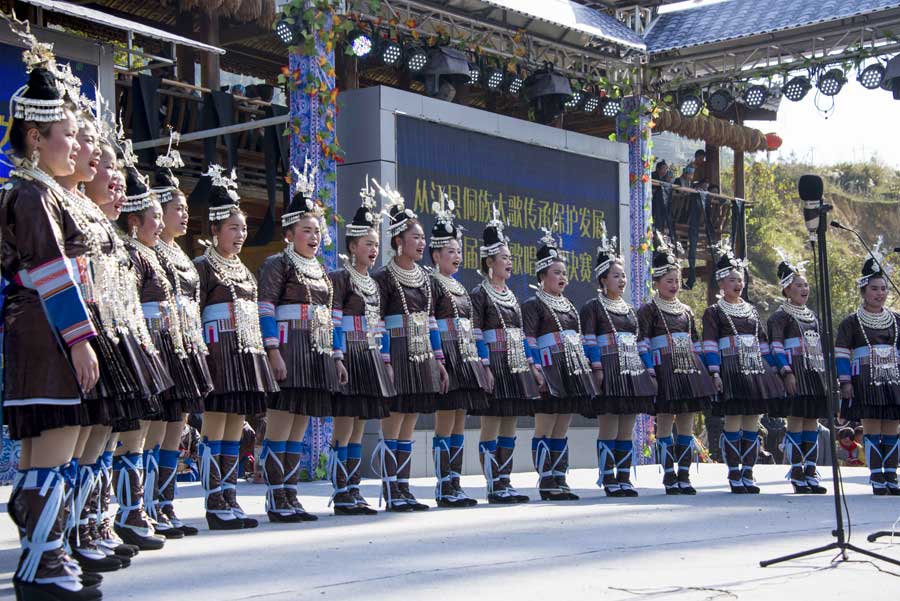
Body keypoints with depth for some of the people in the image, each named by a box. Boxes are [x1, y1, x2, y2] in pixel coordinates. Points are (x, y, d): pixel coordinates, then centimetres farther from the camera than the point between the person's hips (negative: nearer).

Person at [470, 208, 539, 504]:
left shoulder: (511, 296, 17)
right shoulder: (479, 294, -6)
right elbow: (476, 336, -12)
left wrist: (531, 365, 15)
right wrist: (484, 368, -19)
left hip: (515, 367, 8)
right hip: (494, 365, -8)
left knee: (509, 427, 8)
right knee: (491, 427, -4)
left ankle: (504, 482, 12)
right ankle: (493, 487, -1)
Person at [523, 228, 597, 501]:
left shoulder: (568, 305, 20)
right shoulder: (533, 305, -4)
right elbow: (528, 342, -11)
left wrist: (586, 370, 18)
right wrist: (535, 371, -19)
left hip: (572, 372, 8)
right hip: (549, 373, -8)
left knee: (562, 430, 8)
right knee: (545, 430, -4)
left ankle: (559, 481, 11)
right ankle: (546, 483, -2)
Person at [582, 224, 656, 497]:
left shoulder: (629, 310, 19)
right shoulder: (592, 307, 0)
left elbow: (639, 343, 20)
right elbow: (589, 341, -7)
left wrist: (649, 371, 12)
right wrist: (597, 370, -16)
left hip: (632, 372, 6)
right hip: (608, 371, -6)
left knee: (627, 430, 6)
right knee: (608, 428, -6)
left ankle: (624, 479, 9)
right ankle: (608, 480, -2)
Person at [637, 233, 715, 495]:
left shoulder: (687, 311, 16)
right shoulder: (648, 311, -1)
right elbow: (642, 344, -5)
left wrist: (703, 372, 15)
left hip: (689, 370, 6)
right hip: (664, 369, -6)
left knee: (687, 424, 4)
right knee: (665, 423, -3)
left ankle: (684, 477, 9)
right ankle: (670, 477, 2)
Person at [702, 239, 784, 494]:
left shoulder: (752, 310, 19)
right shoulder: (714, 312, 3)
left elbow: (763, 343, 20)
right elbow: (710, 344, -5)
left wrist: (770, 370, 15)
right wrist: (715, 372, -14)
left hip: (756, 370, 5)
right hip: (730, 371, -5)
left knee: (752, 423, 4)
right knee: (733, 423, -5)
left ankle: (748, 474, 9)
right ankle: (734, 475, 2)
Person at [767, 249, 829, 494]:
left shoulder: (812, 316, 19)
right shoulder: (780, 316, -2)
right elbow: (776, 347, -10)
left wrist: (826, 374, 17)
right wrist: (787, 372, -20)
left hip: (815, 373, 7)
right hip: (794, 372, -7)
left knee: (812, 422, 5)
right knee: (796, 420, -7)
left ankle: (810, 473, 8)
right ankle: (796, 474, -3)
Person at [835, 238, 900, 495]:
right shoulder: (851, 322, 2)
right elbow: (841, 354, -1)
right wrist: (845, 382, -9)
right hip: (865, 380, -4)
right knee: (872, 428, -6)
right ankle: (876, 478, -1)